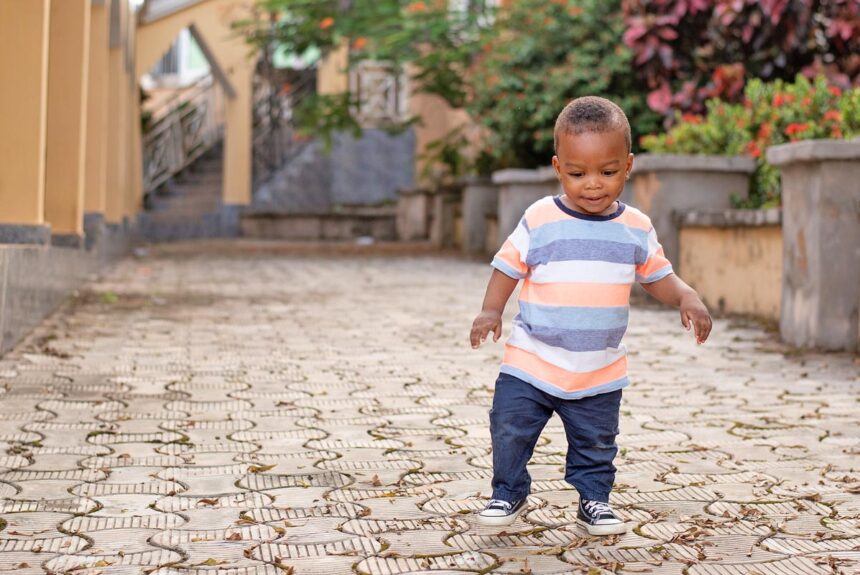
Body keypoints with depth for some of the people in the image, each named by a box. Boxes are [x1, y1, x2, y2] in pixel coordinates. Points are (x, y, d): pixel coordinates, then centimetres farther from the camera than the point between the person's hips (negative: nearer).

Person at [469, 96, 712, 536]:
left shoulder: (636, 228, 0)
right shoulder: (540, 220, -8)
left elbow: (657, 275, 10)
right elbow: (508, 267, 0)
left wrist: (686, 298, -9)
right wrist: (491, 310, -14)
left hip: (601, 372, 2)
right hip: (532, 362, -2)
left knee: (596, 442, 13)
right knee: (510, 430, -1)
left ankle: (594, 499, 33)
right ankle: (508, 493, 21)